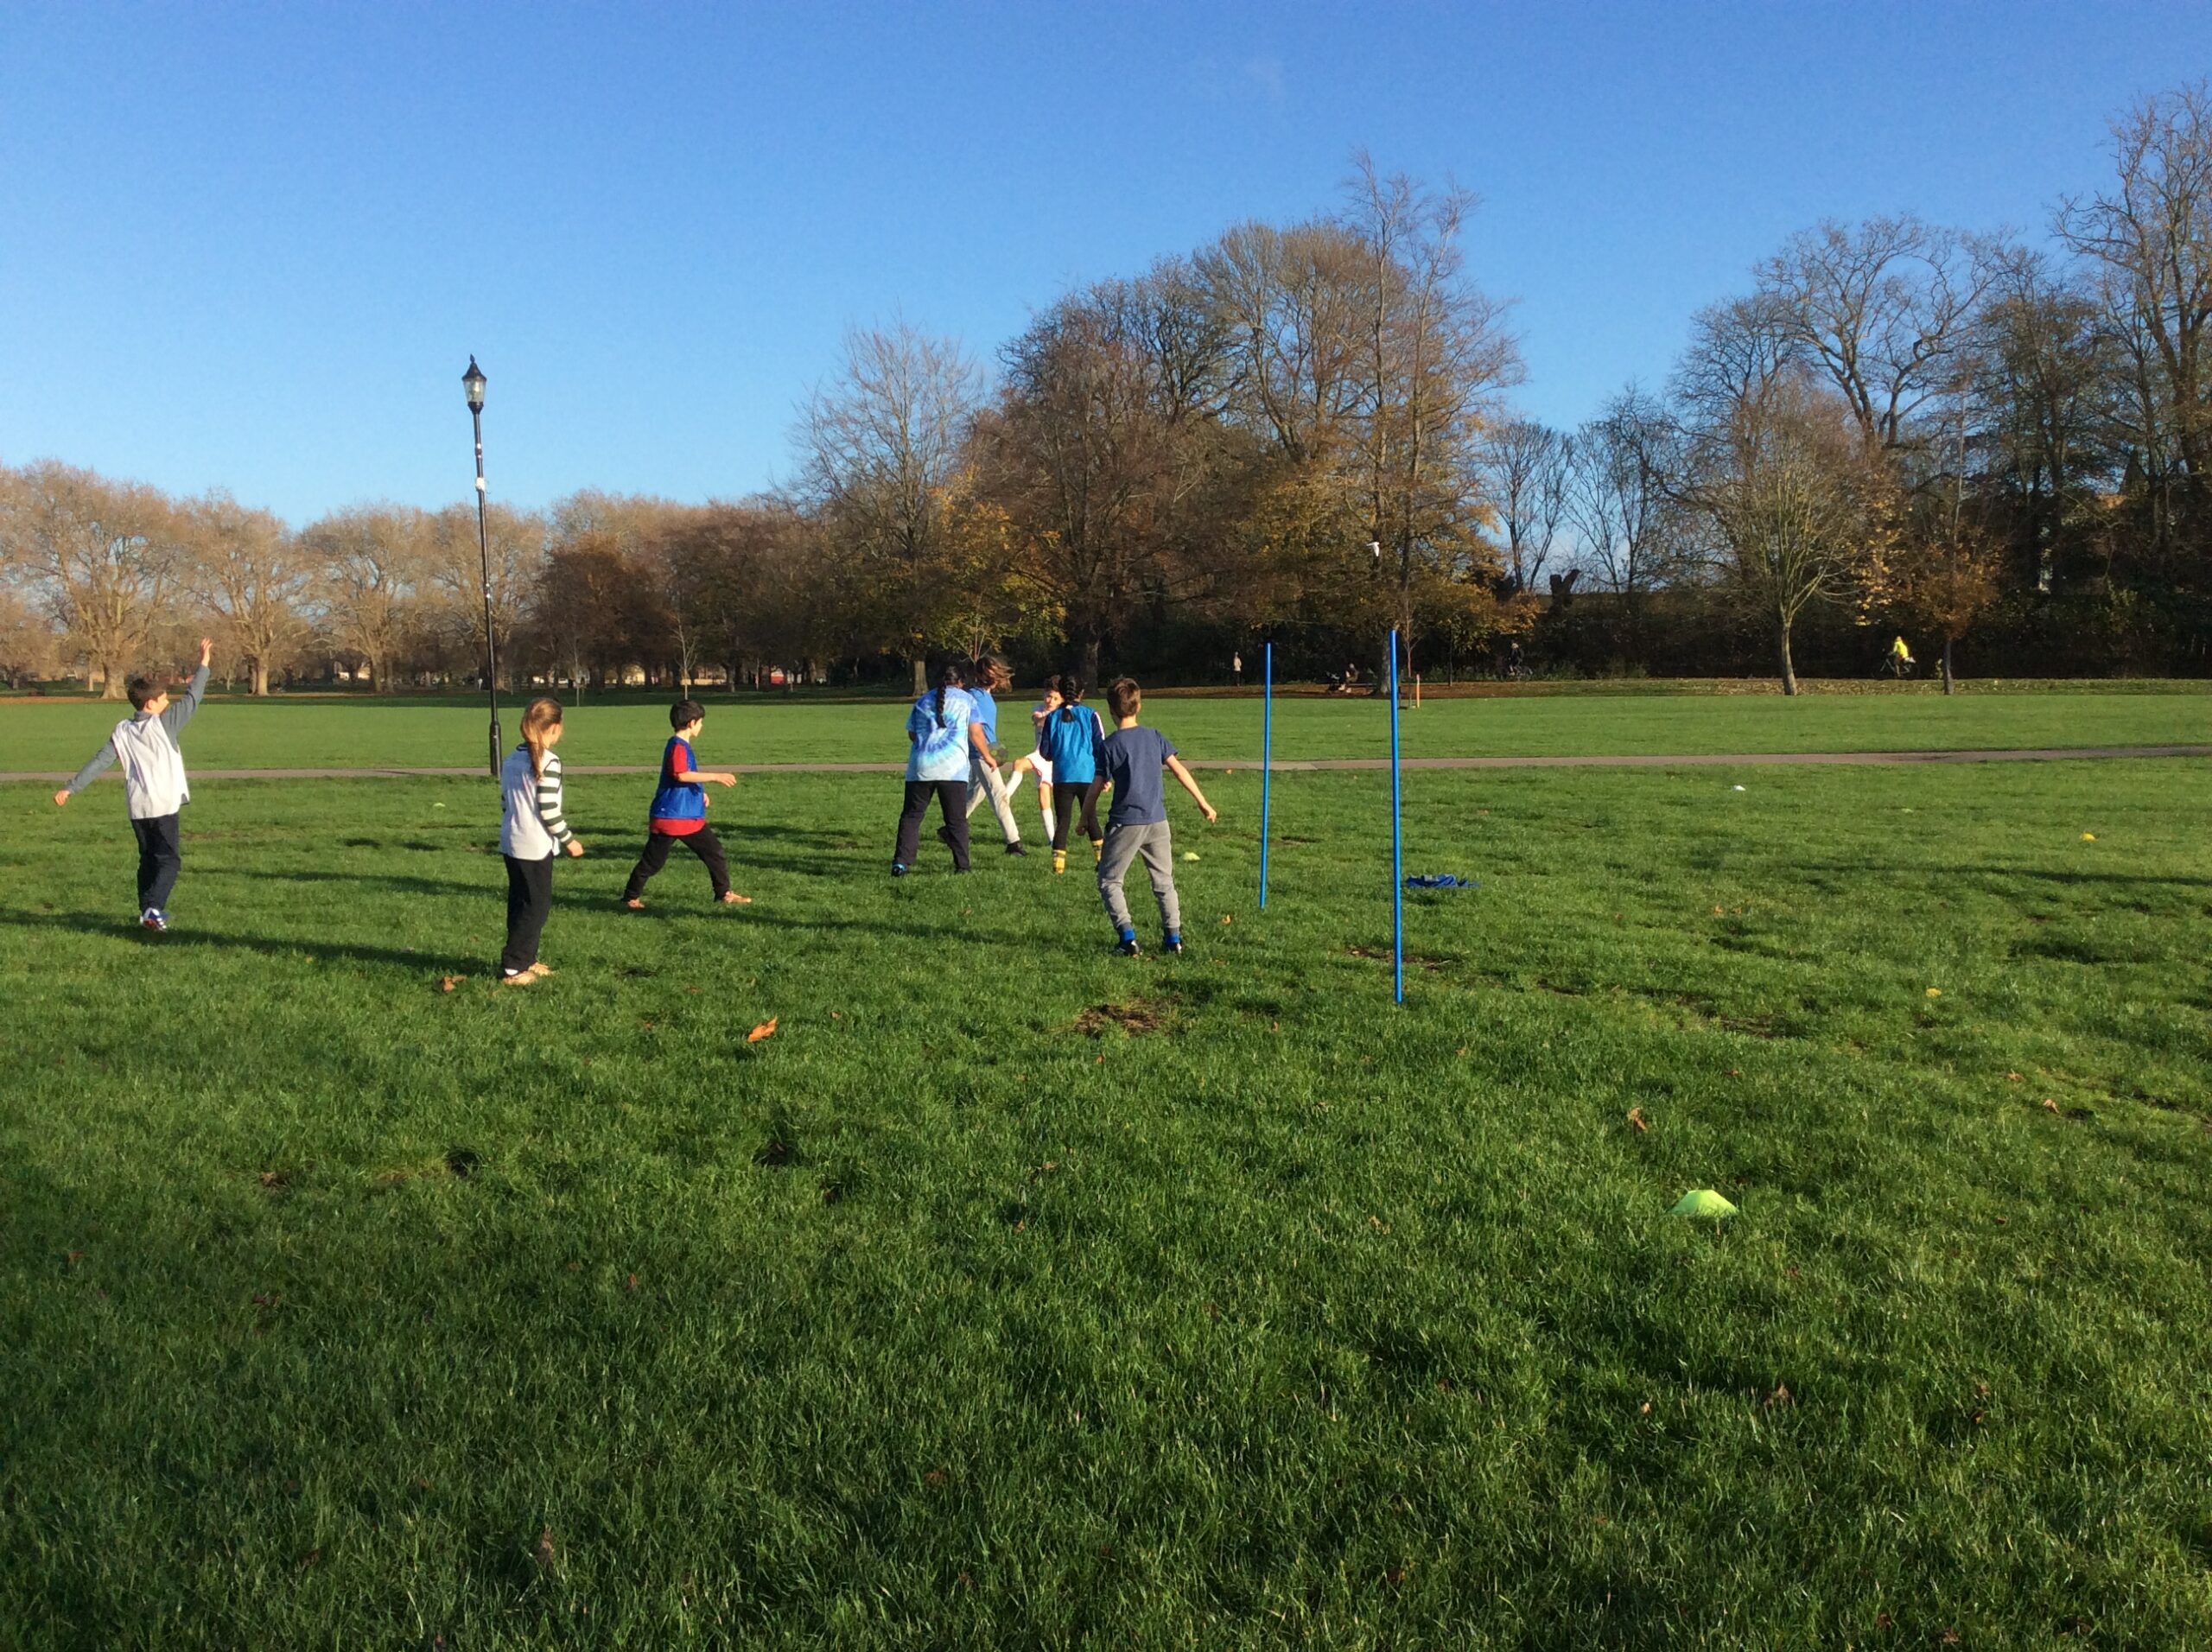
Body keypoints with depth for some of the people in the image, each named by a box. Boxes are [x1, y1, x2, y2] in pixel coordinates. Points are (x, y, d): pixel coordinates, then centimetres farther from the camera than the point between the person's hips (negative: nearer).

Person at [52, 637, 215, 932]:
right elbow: (192, 700, -4)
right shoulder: (164, 723, -9)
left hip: (137, 807, 6)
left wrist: (71, 788, 8)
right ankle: (154, 908, -18)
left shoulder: (122, 732, 5)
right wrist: (203, 665, 3)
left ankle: (146, 911, 20)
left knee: (148, 859, 18)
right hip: (164, 804, -5)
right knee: (170, 860, -2)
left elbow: (98, 761, 3)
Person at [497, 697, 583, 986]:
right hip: (535, 847, -8)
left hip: (511, 843, 8)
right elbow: (548, 810, -18)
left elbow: (505, 803, 14)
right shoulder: (548, 762, -16)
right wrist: (569, 841, -7)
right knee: (537, 906, 1)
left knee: (520, 904, 16)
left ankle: (525, 960, 24)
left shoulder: (511, 759, 9)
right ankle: (513, 968, 2)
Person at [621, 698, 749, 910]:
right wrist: (715, 776, -30)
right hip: (669, 816, -9)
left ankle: (724, 893, 12)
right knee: (653, 861, 1)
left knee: (715, 852, 6)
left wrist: (700, 791, 17)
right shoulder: (677, 746, -16)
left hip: (691, 817, 9)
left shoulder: (683, 746, 14)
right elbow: (681, 775, -30)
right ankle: (631, 897, 14)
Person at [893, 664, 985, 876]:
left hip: (920, 766, 2)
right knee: (956, 819, 5)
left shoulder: (923, 701, 18)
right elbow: (976, 734, 5)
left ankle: (901, 862, -5)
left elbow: (912, 734, 19)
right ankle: (962, 866, 4)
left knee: (911, 815, 6)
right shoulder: (966, 699, 9)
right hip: (952, 767, -2)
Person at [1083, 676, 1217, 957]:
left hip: (1125, 823, -4)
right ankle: (1173, 937, 14)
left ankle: (1127, 937, -3)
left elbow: (1095, 789, -5)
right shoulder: (1155, 737, 4)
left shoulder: (1110, 746, -8)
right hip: (1157, 821, 4)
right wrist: (1203, 803, 11)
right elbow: (1180, 770, 4)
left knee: (1109, 881, 8)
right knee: (1164, 881, 17)